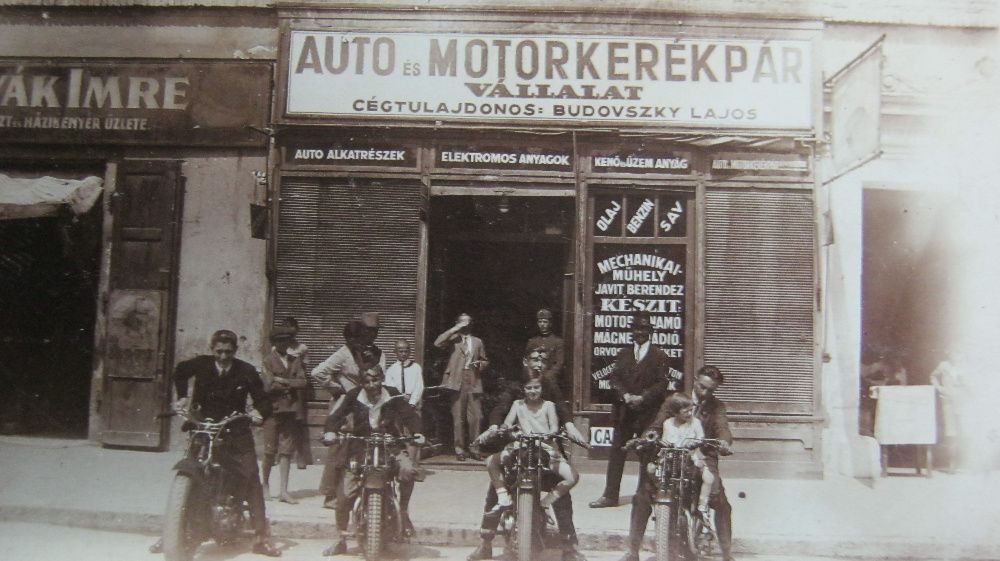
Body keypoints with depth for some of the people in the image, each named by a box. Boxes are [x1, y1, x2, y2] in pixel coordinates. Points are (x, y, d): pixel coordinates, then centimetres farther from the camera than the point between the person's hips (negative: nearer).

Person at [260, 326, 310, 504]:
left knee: (287, 452, 2)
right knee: (270, 451, 1)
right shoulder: (268, 361, 1)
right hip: (273, 409, -3)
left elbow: (303, 382, 1)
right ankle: (266, 485, 22)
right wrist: (291, 385, -5)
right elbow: (268, 386, -11)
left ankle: (284, 491, 4)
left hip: (292, 410, 3)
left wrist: (283, 381, -11)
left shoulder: (295, 361, 14)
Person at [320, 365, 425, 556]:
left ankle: (403, 511, -4)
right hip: (360, 447, 1)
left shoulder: (393, 395, -4)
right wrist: (330, 431, -31)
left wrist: (416, 433, -27)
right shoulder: (353, 396, -4)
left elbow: (410, 414, -9)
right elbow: (335, 415, -10)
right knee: (344, 493, -7)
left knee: (408, 470, -30)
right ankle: (340, 539, 13)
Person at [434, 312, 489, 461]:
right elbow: (438, 343, -12)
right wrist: (455, 329, -11)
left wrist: (481, 364, 1)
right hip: (458, 383, -3)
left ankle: (474, 448, 7)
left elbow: (485, 360, 25)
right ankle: (459, 449, 7)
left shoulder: (477, 341, 20)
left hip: (474, 383, 3)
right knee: (458, 418, -2)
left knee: (476, 417, -3)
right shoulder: (454, 339, 8)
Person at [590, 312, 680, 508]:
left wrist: (642, 398, -16)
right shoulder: (623, 354, 13)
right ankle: (610, 495, 7)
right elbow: (614, 377, 6)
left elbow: (662, 383, -6)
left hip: (648, 413, -3)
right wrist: (625, 395, -11)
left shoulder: (659, 356, 2)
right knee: (616, 452, 2)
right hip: (624, 411, 3)